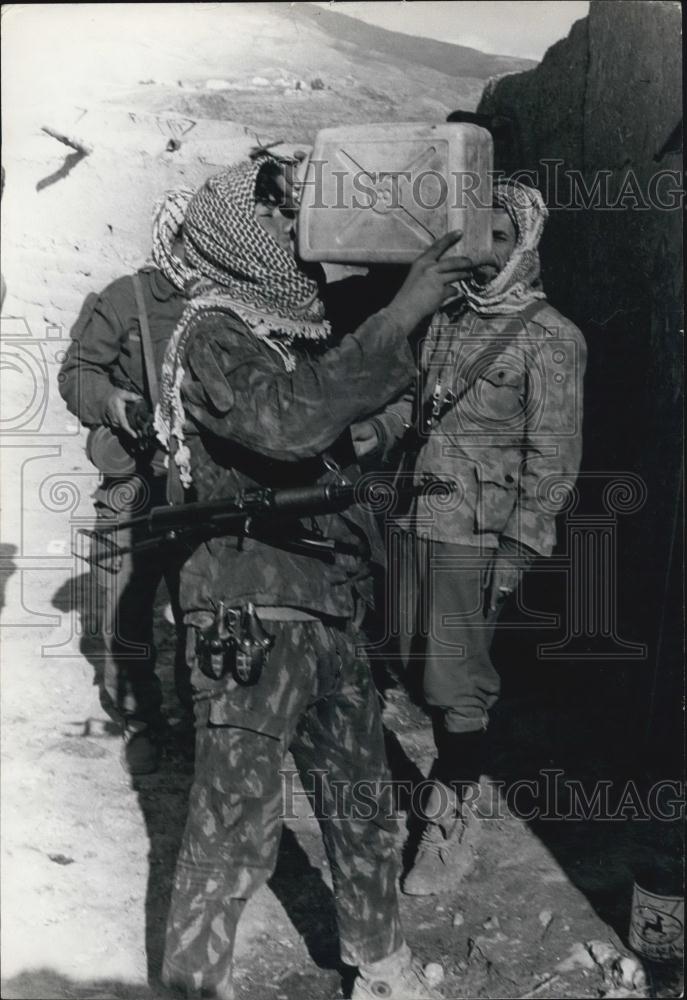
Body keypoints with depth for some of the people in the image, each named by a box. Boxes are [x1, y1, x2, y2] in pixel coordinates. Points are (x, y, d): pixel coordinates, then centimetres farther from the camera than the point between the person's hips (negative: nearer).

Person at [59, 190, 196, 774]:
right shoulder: (123, 300, 0)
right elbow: (75, 373, 3)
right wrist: (109, 399, -15)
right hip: (132, 484, -1)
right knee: (127, 612, 3)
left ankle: (202, 713, 27)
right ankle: (139, 723, 22)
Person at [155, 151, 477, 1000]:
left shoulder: (293, 330, 13)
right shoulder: (213, 336, -12)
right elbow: (292, 420, -32)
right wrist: (399, 317, -27)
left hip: (328, 615, 8)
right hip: (252, 620, -8)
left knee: (361, 801, 17)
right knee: (236, 826, 1)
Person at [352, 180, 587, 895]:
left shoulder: (551, 338, -5)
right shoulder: (446, 319, 14)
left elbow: (553, 455, -8)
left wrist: (518, 548, -13)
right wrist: (376, 432, -1)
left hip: (477, 535, -6)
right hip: (418, 522, 6)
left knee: (458, 685, -2)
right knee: (427, 670, 13)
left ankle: (456, 820, 15)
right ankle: (448, 780, 33)